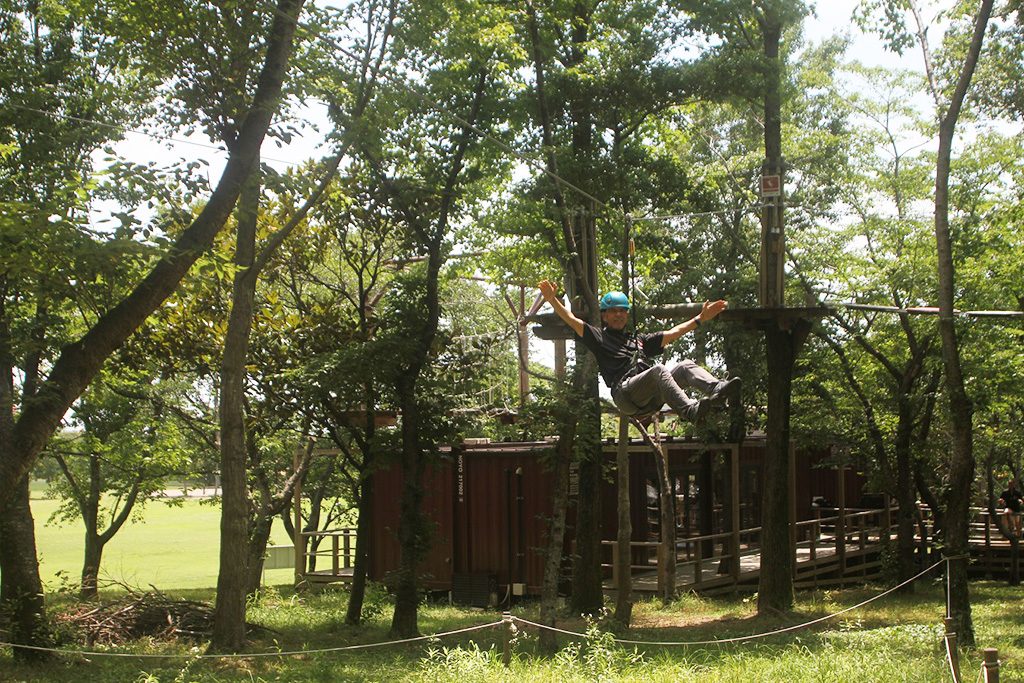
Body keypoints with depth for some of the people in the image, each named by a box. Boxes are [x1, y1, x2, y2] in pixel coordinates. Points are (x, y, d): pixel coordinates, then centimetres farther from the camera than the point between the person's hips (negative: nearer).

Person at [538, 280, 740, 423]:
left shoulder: (639, 340, 36)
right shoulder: (599, 337, 21)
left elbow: (672, 333, 36)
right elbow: (572, 320, 7)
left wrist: (701, 318, 33)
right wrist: (552, 299, -8)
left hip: (650, 398, 6)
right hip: (625, 392, -6)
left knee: (685, 366, -14)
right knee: (658, 370, -32)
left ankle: (718, 388, -42)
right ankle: (691, 411, -52)